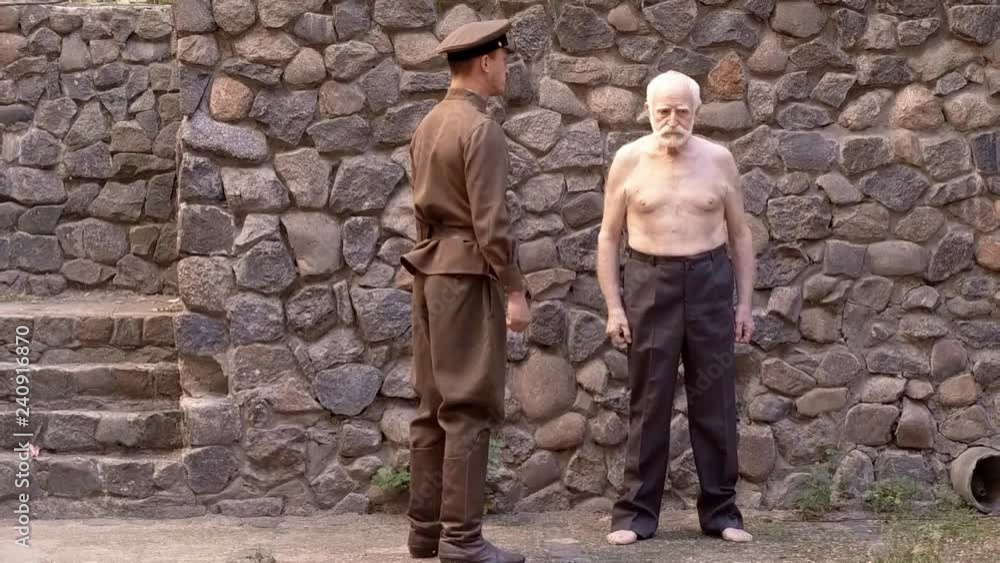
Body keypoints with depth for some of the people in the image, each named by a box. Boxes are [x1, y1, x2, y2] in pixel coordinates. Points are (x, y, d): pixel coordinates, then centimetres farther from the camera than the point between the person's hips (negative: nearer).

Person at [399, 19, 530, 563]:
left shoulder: (429, 124, 13)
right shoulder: (481, 128, -15)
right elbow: (491, 220, -19)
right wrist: (514, 291, -16)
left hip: (431, 272, 9)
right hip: (468, 275, -9)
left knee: (434, 406, 10)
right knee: (470, 407, -7)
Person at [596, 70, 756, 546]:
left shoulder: (718, 160, 3)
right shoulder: (628, 160, 0)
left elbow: (740, 234, 9)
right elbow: (609, 237, 3)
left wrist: (744, 302, 4)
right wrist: (613, 306, -4)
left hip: (709, 283, 1)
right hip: (650, 283, -1)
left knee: (714, 401, 4)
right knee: (648, 403, 1)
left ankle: (721, 511, 12)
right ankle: (636, 512, 7)